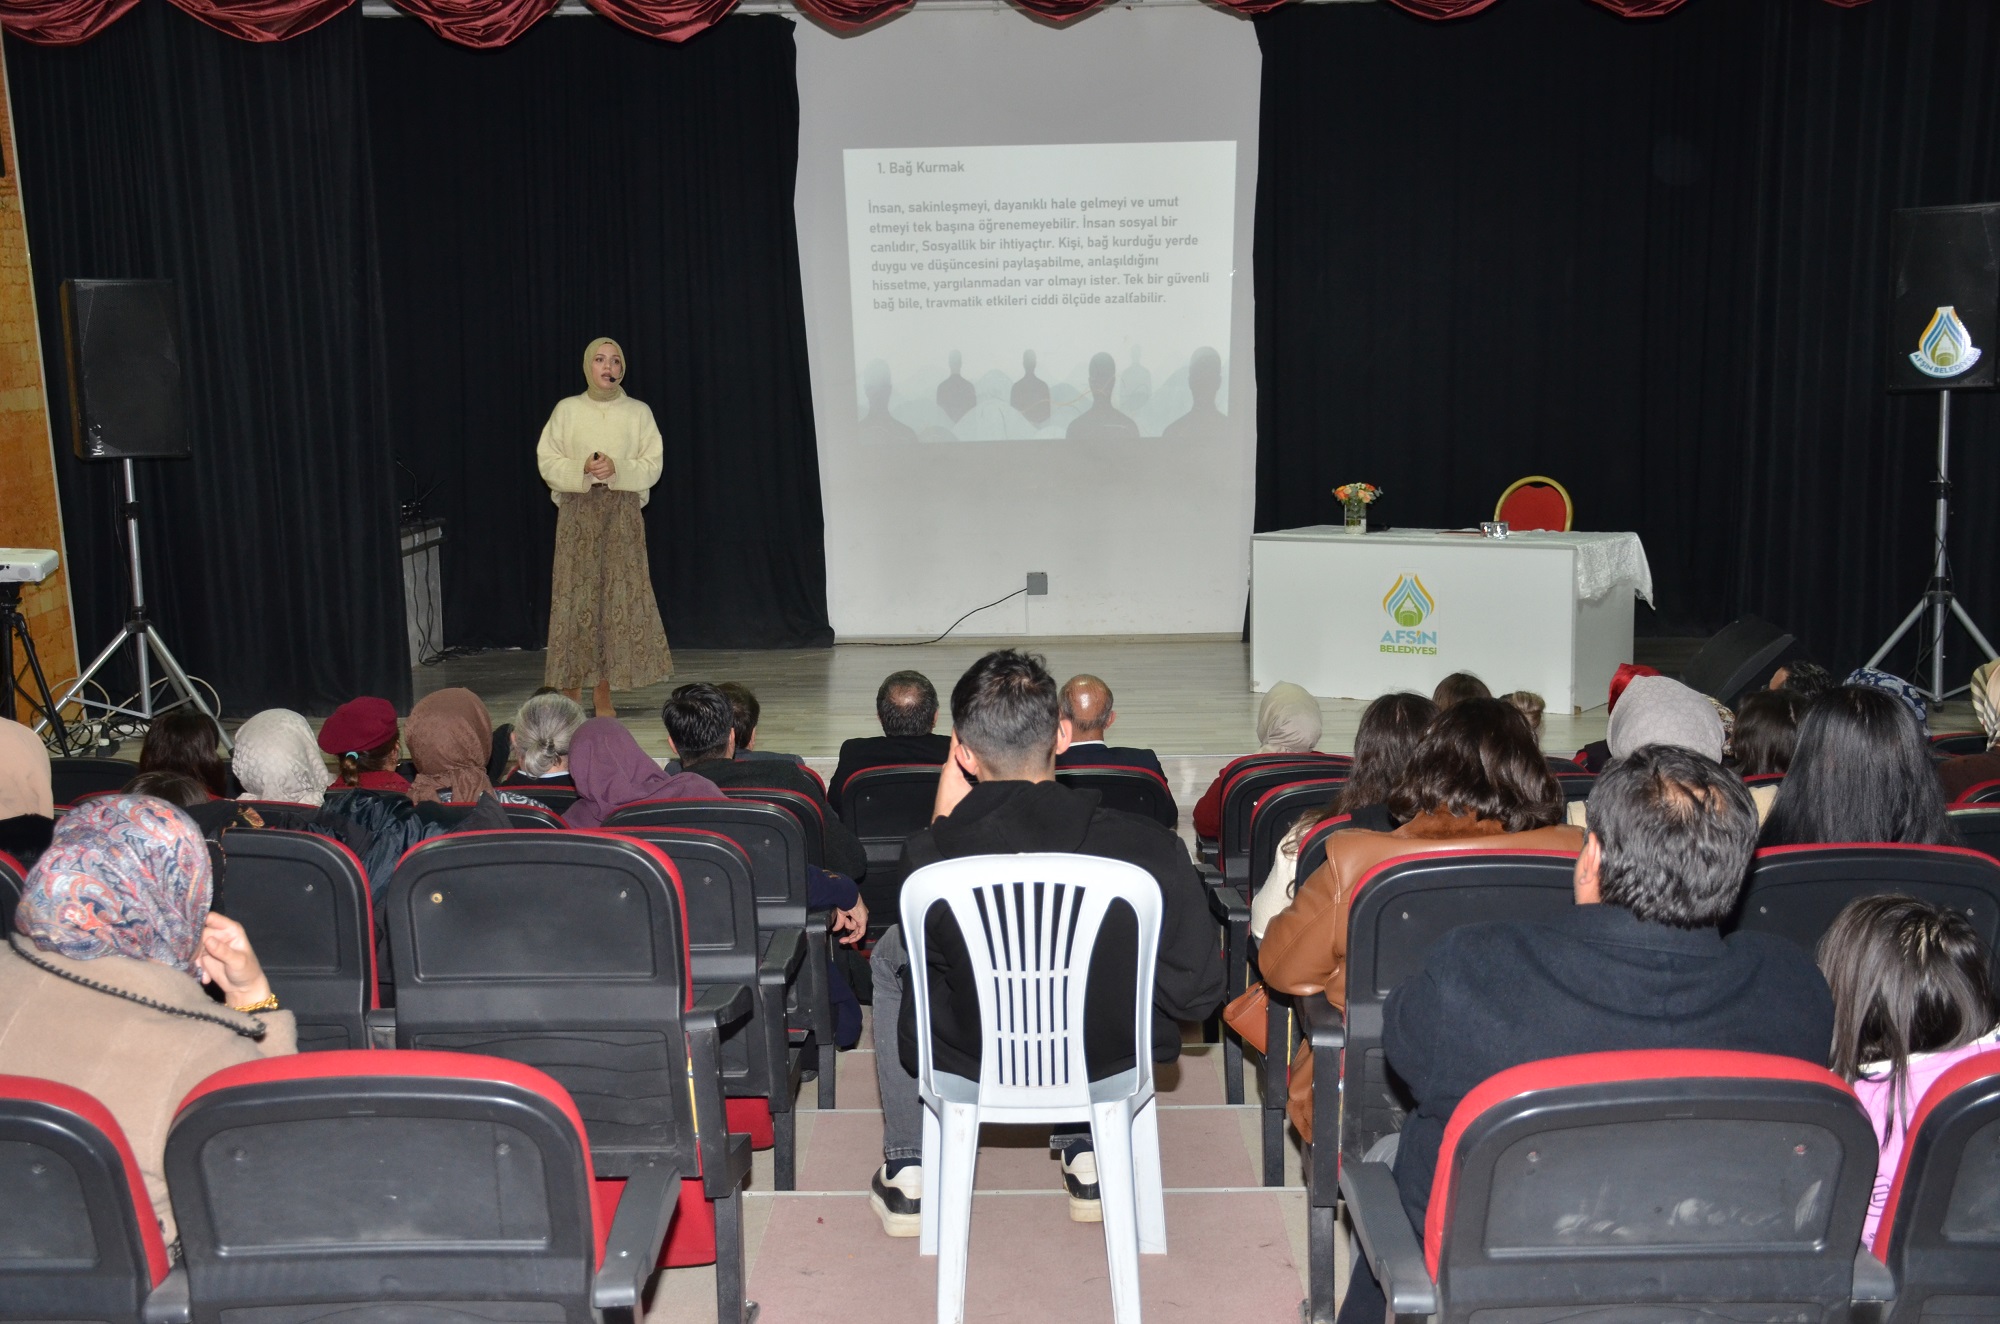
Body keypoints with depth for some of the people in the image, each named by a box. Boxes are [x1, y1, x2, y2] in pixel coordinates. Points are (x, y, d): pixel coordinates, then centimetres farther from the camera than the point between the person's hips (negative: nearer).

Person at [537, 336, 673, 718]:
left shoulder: (639, 412, 7)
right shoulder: (567, 410, 6)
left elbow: (652, 467, 2)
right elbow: (546, 462, 2)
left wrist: (617, 468, -16)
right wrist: (582, 469, -16)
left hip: (622, 514, 1)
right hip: (577, 513, 0)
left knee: (616, 595, -1)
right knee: (575, 595, -4)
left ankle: (603, 697, 5)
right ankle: (571, 694, 3)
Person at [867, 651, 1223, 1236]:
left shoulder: (929, 855, -27)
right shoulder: (1149, 848, -27)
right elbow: (1197, 993, -14)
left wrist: (943, 823, -2)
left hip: (967, 1064, -1)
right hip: (1105, 1061, 1)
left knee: (891, 955, 30)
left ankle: (907, 1175, 33)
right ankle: (1089, 1159, 39)